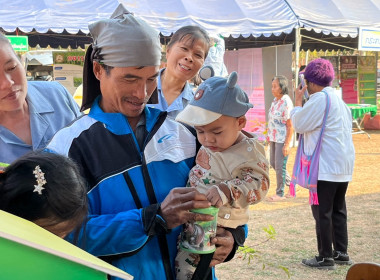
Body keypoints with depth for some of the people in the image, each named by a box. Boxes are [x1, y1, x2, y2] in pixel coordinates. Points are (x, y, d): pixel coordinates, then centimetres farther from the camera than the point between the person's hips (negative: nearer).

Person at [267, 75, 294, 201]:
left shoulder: (286, 103, -17)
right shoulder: (275, 101, 8)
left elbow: (290, 126, -17)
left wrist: (287, 145, -19)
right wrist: (269, 138, 18)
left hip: (282, 139, -9)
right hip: (274, 138, 9)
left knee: (280, 166, -2)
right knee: (273, 163, 15)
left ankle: (280, 193, 11)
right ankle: (290, 183, 33)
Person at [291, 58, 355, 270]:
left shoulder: (320, 98, -13)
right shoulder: (338, 98, 16)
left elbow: (299, 125, -10)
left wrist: (298, 101, 1)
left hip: (326, 166, -9)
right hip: (343, 164, 9)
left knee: (322, 212, -2)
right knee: (338, 209, 15)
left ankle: (326, 258, 3)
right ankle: (341, 253, 22)